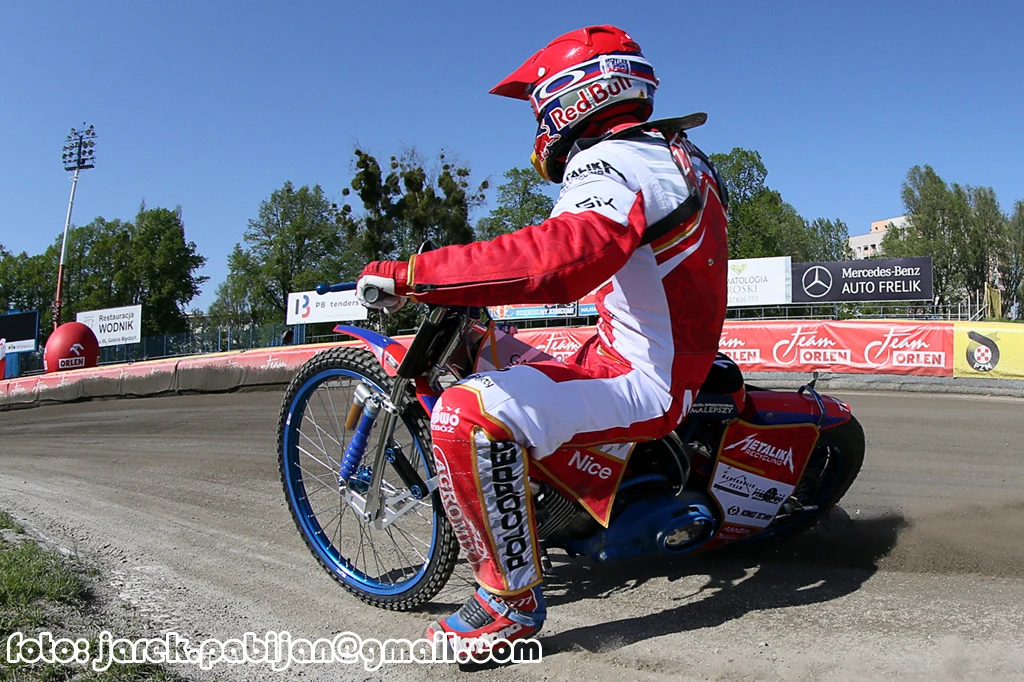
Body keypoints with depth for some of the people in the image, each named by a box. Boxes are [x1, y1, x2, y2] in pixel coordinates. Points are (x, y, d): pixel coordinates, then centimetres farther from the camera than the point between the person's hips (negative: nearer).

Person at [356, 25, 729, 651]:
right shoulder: (677, 152, 14)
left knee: (469, 413, -28)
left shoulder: (613, 163, -19)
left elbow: (561, 258, -39)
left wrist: (410, 275, -35)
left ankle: (512, 600, -14)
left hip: (646, 378, -11)